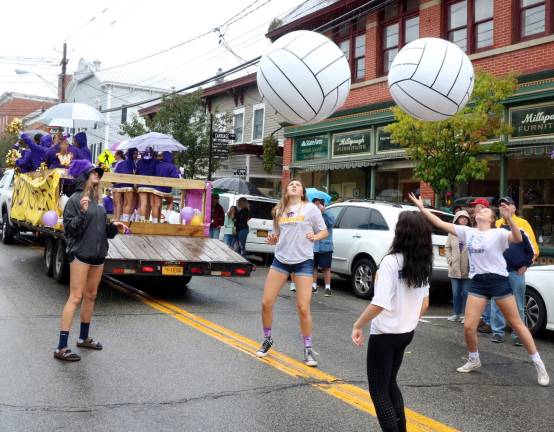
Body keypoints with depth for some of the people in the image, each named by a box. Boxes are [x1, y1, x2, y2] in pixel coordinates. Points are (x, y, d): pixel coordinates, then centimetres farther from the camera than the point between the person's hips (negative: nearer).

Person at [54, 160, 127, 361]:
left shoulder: (97, 200, 12)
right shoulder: (75, 199, -10)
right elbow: (69, 229, -15)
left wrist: (113, 226, 2)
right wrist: (82, 213, -27)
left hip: (98, 254, 8)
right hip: (80, 254, -8)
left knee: (91, 296, 16)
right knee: (76, 298, -10)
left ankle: (84, 338, 31)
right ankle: (61, 348, -7)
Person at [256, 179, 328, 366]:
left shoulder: (310, 208, -1)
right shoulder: (279, 210, 11)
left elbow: (324, 231, 3)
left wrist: (314, 237, -17)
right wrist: (272, 240, -2)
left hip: (303, 261, -4)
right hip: (280, 259, 4)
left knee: (303, 308, -7)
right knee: (266, 303, 2)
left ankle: (308, 349, 10)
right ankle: (267, 340, 25)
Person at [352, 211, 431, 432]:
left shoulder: (391, 261, -22)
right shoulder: (422, 264, 0)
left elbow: (379, 304, -27)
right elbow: (424, 304, 8)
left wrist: (357, 325, -15)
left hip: (384, 335, -7)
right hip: (406, 333, 8)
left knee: (378, 391, 6)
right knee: (390, 384, 25)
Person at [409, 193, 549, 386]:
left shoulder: (498, 233, -8)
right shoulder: (467, 232, 6)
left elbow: (518, 239, -26)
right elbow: (440, 224, 4)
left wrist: (509, 219, -40)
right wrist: (422, 208, -1)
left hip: (499, 280, -4)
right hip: (477, 282, 4)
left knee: (516, 324, 3)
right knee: (468, 326, -1)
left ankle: (538, 364, 13)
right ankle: (474, 360, 25)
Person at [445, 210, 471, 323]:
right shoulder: (452, 233, 6)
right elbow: (447, 247, 10)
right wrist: (450, 260, 1)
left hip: (468, 268, -4)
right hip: (455, 268, 4)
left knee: (466, 292, 1)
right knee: (456, 292, 10)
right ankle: (457, 314, 20)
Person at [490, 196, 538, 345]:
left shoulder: (522, 224, -1)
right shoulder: (496, 225, 8)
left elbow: (533, 247, -2)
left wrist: (526, 265, -5)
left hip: (516, 272, -3)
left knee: (518, 305, 3)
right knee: (496, 304, 4)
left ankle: (518, 334, 10)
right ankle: (497, 332, 12)